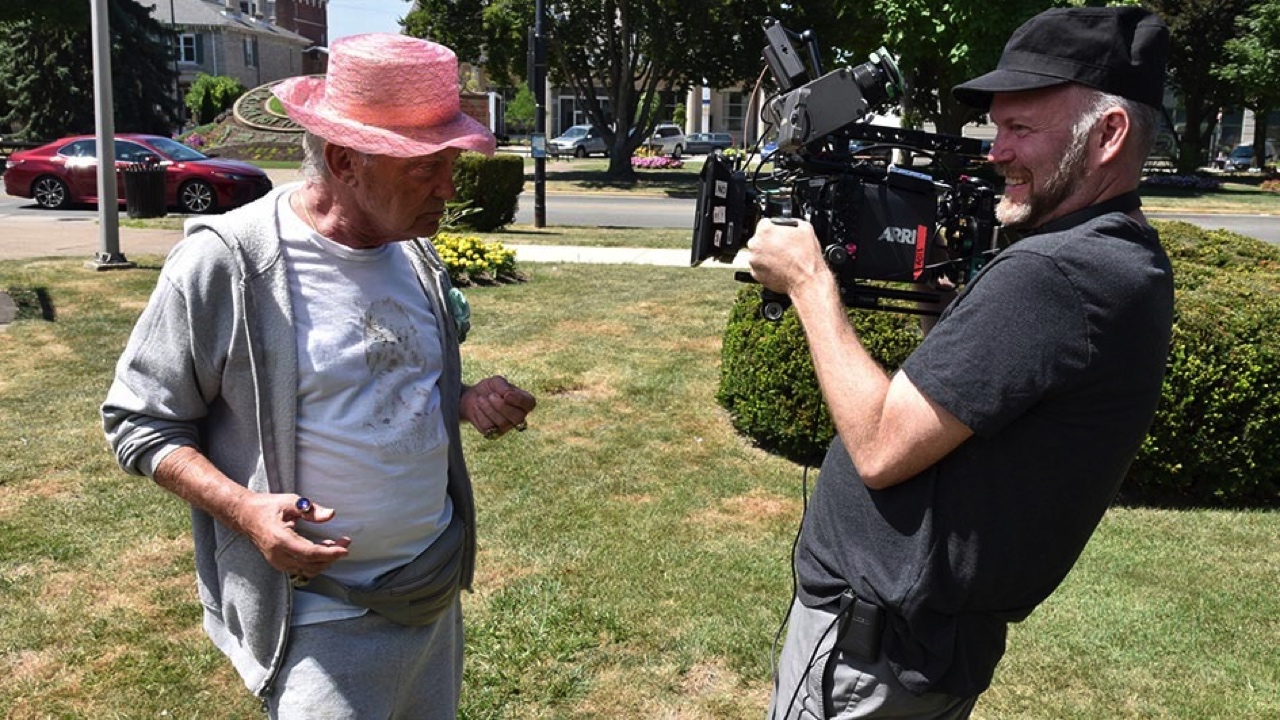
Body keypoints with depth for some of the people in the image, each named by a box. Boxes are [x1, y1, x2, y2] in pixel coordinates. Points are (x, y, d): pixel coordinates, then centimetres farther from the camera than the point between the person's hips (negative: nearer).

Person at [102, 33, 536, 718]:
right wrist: (244, 508, -24)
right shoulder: (221, 264, -17)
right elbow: (138, 422, -8)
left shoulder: (417, 255, 2)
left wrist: (468, 401, -4)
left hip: (438, 589, 7)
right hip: (321, 616, -6)